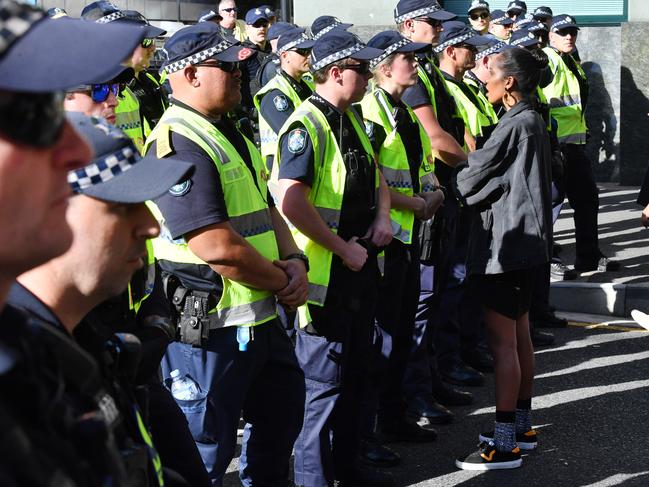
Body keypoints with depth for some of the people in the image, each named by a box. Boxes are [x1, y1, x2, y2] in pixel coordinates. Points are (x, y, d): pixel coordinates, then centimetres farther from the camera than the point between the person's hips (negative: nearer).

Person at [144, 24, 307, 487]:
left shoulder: (232, 136, 13)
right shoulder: (178, 144, -20)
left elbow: (266, 210, 20)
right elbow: (217, 247, -26)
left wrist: (294, 260, 0)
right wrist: (282, 281, -12)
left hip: (262, 318, 10)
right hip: (208, 327, -10)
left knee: (280, 414, 24)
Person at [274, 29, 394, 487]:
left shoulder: (352, 120, 11)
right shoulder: (306, 127, -18)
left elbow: (376, 177, 24)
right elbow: (291, 202, -30)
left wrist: (383, 216, 3)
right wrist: (343, 249, -22)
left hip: (360, 263, 9)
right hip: (326, 272, -9)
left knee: (357, 369, 18)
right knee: (325, 378, -1)